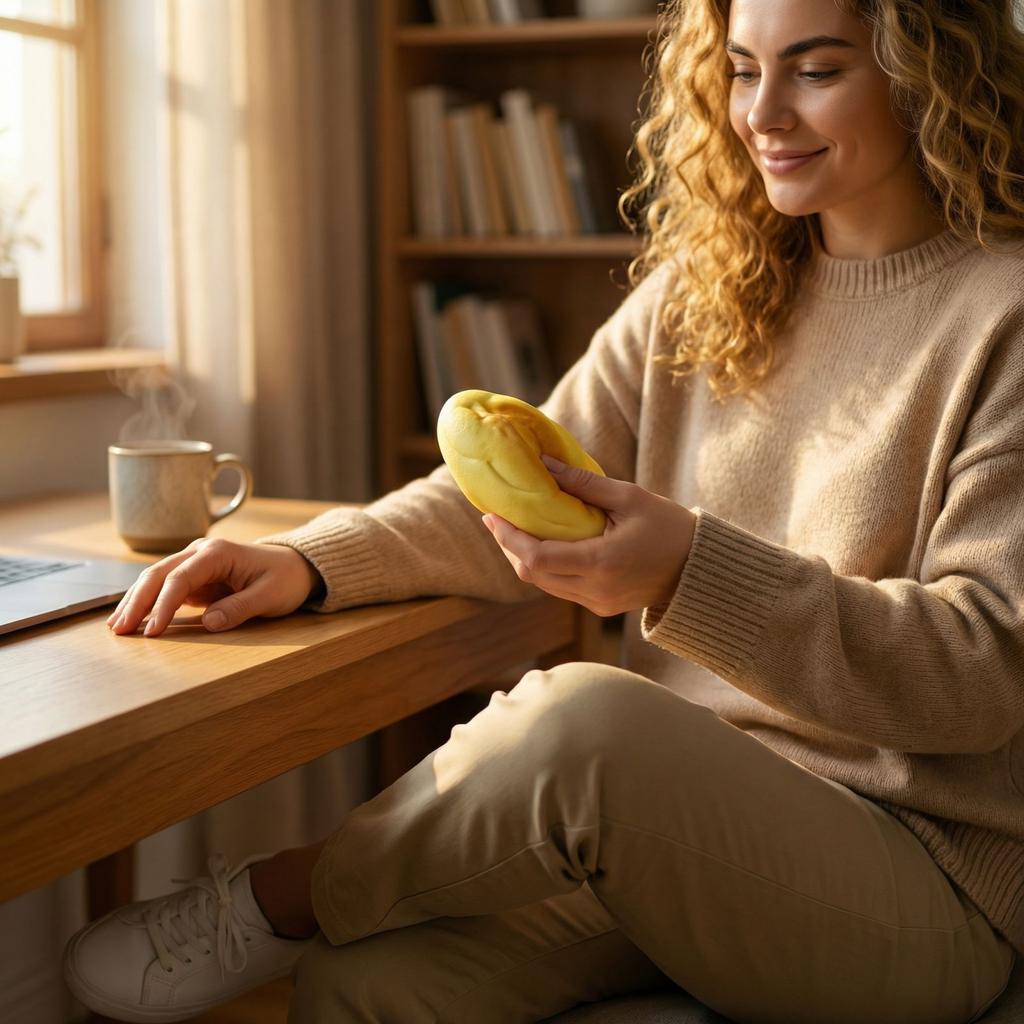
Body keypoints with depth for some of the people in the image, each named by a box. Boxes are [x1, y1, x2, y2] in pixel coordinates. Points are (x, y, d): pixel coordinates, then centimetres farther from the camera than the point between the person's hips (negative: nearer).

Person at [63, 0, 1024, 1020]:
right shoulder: (702, 289, 11)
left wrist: (691, 572, -28)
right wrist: (308, 562, -10)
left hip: (924, 875, -4)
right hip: (687, 822, 5)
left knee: (578, 716, -34)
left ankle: (279, 900, -10)